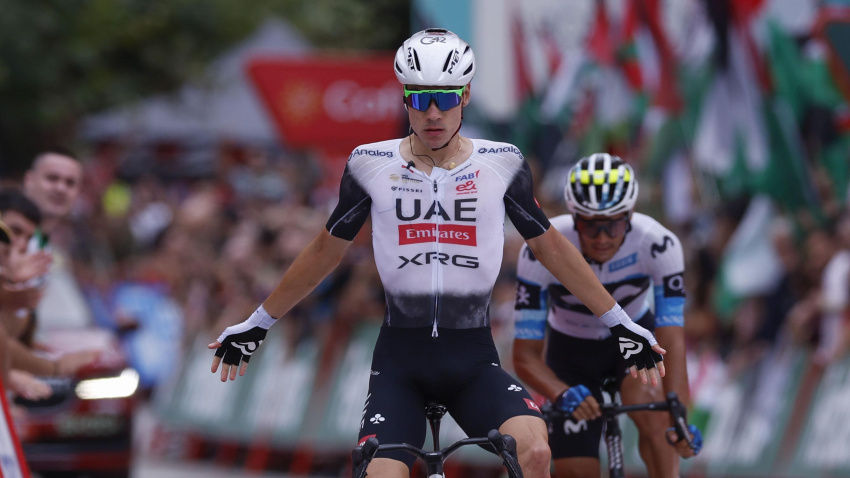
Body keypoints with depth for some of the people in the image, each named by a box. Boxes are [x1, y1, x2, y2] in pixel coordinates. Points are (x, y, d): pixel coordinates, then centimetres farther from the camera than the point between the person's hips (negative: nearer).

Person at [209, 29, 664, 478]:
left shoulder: (501, 164, 1)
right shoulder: (371, 165, 0)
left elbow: (551, 247, 11)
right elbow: (325, 251, 13)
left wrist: (621, 323, 13)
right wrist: (257, 323, 18)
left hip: (473, 360, 0)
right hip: (400, 359, 0)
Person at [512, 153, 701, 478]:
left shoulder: (658, 244, -32)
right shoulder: (541, 250, -32)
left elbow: (672, 341, -38)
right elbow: (526, 355, -30)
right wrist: (563, 394, -51)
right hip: (572, 347, 0)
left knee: (647, 403, -33)